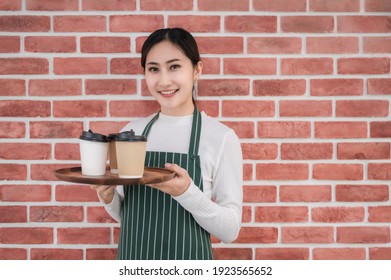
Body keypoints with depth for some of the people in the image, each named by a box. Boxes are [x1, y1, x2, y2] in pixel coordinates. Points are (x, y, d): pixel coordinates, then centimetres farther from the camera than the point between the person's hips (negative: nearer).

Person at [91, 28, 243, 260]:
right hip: (132, 260, 4)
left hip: (188, 260, -3)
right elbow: (125, 216, 8)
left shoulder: (221, 137, -14)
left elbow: (231, 230, -14)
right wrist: (108, 198, -12)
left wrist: (187, 192, -28)